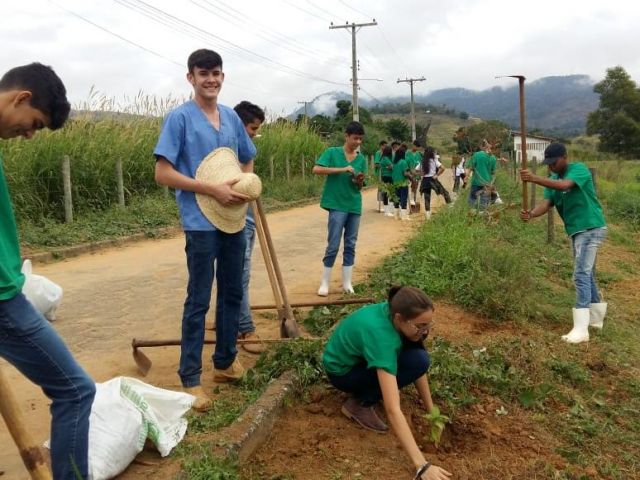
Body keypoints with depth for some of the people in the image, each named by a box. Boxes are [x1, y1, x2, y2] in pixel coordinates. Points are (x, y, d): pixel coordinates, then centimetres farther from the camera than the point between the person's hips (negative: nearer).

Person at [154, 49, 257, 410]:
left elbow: (248, 161, 22)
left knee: (233, 294, 14)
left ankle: (226, 362, 30)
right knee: (199, 301, -1)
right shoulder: (179, 117, -7)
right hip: (202, 223, -6)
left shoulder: (232, 117, 11)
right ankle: (191, 378, 11)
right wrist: (213, 190, -18)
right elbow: (163, 173, -13)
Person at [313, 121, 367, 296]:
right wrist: (342, 169, -21)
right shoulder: (332, 152, -3)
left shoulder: (361, 159, 9)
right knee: (333, 245, -4)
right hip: (337, 205, -4)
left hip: (354, 206, 5)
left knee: (350, 245, 8)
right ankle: (324, 283, 7)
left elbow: (360, 187, 11)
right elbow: (316, 169, -17)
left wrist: (360, 181, -13)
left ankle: (347, 282, 18)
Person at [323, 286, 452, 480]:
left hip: (359, 354, 8)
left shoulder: (394, 313, -17)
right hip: (342, 371, -8)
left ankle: (367, 389, 6)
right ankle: (360, 403, -9)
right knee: (417, 362, -24)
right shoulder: (381, 335, -38)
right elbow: (393, 410, -42)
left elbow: (419, 370, -4)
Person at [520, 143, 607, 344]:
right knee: (586, 274, 19)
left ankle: (581, 329, -17)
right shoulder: (553, 179, 7)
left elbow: (564, 185, -35)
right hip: (577, 230, 9)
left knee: (581, 275, -16)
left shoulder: (579, 169, -14)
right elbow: (547, 202, -7)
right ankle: (596, 318, 34)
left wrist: (535, 179, -45)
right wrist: (531, 214, -29)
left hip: (590, 228, -9)